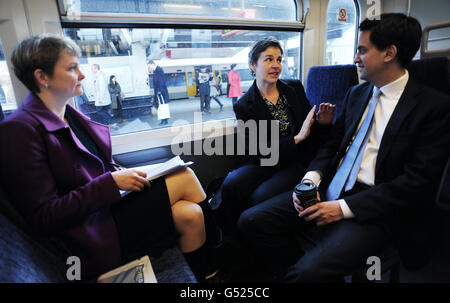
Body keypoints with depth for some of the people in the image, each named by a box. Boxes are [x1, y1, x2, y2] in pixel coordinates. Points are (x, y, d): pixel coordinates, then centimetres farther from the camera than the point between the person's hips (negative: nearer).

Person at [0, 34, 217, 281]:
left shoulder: (71, 115, 10)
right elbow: (43, 217, -19)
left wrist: (124, 173, -3)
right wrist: (112, 182, -22)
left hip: (106, 209, 7)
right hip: (91, 238, -7)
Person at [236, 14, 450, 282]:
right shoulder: (356, 94, 14)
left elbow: (418, 181, -11)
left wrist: (344, 207, -17)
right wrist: (311, 178, -6)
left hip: (373, 208, -5)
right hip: (328, 192, 6)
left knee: (309, 271, -29)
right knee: (251, 221, -8)